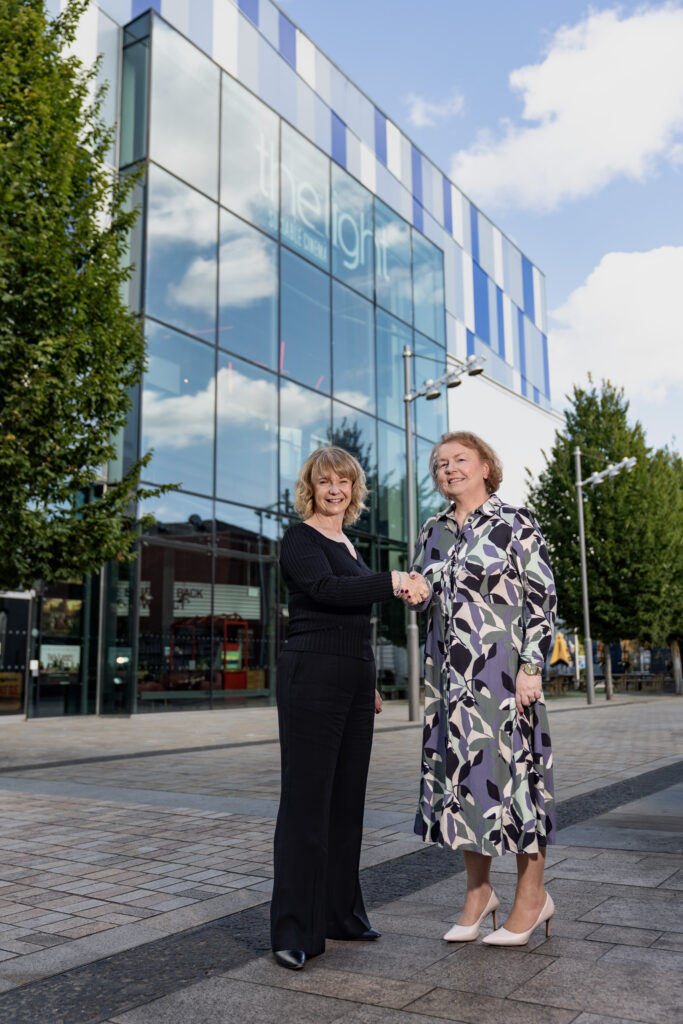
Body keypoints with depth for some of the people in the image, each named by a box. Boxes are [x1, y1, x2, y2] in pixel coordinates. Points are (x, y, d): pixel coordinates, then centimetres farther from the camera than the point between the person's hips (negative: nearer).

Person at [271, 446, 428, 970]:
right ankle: (294, 932, 1)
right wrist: (394, 581, -25)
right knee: (307, 797, -6)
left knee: (347, 796, 11)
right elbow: (326, 590, -22)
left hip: (355, 676, 8)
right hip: (312, 675, -8)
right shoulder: (300, 538, -3)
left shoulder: (349, 546, 20)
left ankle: (340, 913, 22)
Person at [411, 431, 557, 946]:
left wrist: (531, 666, -14)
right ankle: (478, 891, 23)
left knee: (510, 766, -1)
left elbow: (543, 596, -7)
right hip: (449, 671, 5)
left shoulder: (515, 522, -3)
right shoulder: (432, 532, 12)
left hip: (501, 666, -5)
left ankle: (532, 895, 16)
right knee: (461, 770, 8)